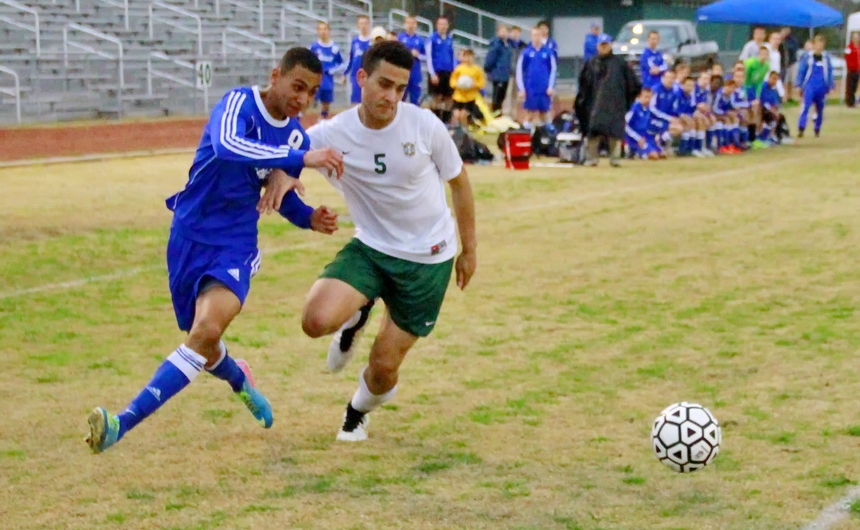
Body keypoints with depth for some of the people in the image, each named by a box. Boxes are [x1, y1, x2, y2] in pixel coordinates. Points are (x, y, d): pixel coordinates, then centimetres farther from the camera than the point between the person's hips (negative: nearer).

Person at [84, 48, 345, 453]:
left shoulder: (296, 135, 4)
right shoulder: (239, 103, -13)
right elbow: (226, 145, -36)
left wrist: (309, 218, -3)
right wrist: (299, 160, -43)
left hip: (236, 244, 2)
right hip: (190, 237, -2)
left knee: (207, 330, -25)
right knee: (202, 342, 12)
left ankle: (124, 423, -30)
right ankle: (239, 381, 51)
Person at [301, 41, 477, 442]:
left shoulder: (425, 125, -14)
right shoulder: (331, 134, -14)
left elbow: (458, 183, 1)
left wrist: (469, 250, 8)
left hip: (427, 258, -1)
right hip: (371, 248, 1)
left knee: (385, 365, 2)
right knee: (317, 320, -27)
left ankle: (358, 413, 39)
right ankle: (356, 319, 12)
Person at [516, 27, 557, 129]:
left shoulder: (548, 52, 2)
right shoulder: (526, 53, -1)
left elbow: (553, 70, 8)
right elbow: (519, 71, 1)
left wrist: (551, 86, 1)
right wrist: (521, 89, -3)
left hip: (544, 89, 1)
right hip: (530, 89, -1)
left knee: (544, 112, 5)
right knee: (531, 112, -1)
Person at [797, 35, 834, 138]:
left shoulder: (826, 57, 3)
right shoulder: (807, 56, -2)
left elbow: (830, 72, 11)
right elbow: (801, 71, 3)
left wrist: (830, 86, 11)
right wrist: (799, 85, 3)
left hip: (822, 87, 3)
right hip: (809, 86, -3)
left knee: (820, 108, 10)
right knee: (805, 106, -17)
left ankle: (817, 129, 23)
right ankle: (801, 128, -23)